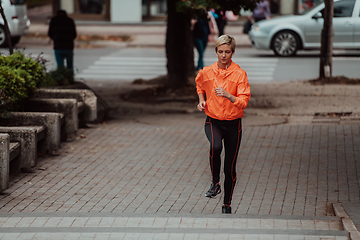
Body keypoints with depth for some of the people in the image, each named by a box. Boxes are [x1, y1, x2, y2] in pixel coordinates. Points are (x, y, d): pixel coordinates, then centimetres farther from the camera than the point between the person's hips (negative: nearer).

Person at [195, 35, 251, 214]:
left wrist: (227, 95, -31)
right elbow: (200, 85, 24)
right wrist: (201, 100, 7)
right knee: (215, 147, -33)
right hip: (213, 122, 0)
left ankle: (227, 204, 24)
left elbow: (243, 102, -15)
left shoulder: (239, 74, -8)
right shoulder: (206, 72, 0)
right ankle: (215, 183, -11)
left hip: (233, 124, 0)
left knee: (230, 167, 5)